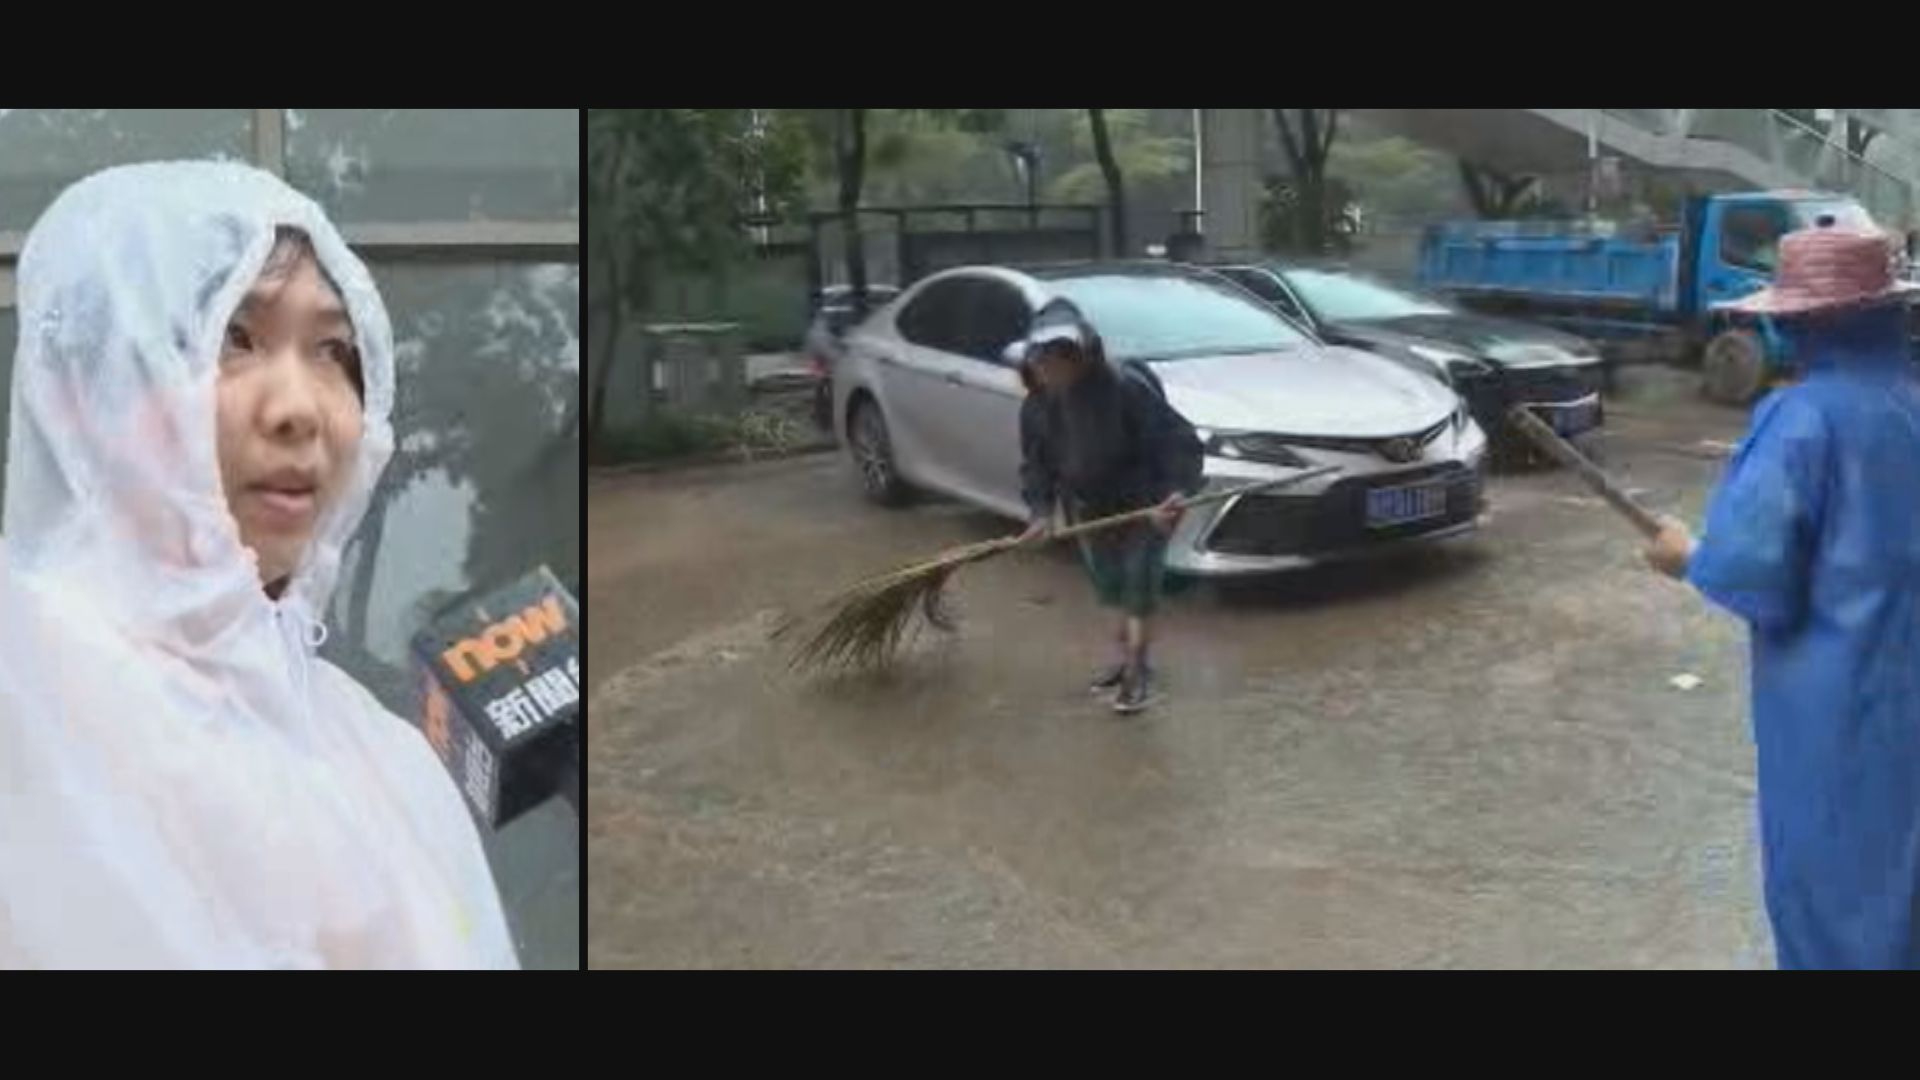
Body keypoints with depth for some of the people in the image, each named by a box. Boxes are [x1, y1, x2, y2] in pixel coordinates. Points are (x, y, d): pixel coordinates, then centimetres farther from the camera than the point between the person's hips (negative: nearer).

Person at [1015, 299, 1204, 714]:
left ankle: (1135, 669, 8)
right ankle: (1126, 653, 35)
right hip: (1089, 513, 6)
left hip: (1142, 508, -6)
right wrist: (1042, 511, -12)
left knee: (1138, 590, -4)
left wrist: (1177, 491, -37)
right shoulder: (1036, 406, -9)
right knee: (1114, 589, 18)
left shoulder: (1126, 389, -28)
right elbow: (1036, 463, 2)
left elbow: (1178, 441, -25)